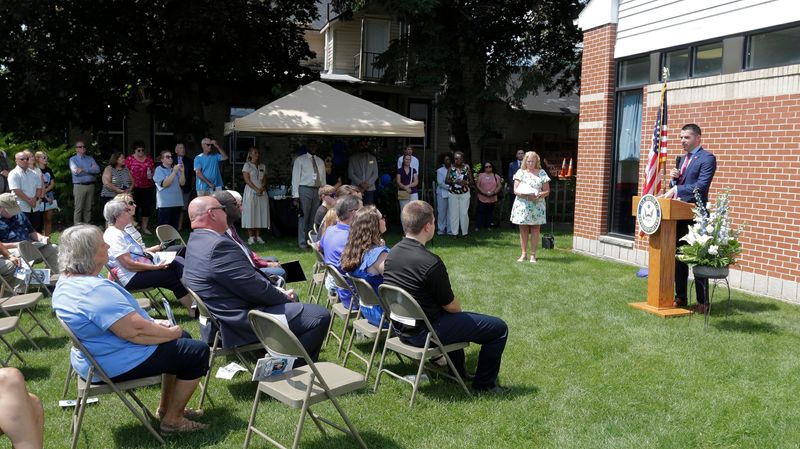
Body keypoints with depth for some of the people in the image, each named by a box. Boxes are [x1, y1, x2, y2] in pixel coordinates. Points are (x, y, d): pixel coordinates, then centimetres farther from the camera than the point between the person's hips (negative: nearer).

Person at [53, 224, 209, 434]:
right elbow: (136, 331, -32)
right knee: (198, 351, -4)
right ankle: (173, 420, 6)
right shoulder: (96, 290, -30)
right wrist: (172, 332, -15)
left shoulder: (66, 282, 4)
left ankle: (165, 408, 30)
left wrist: (152, 322, 6)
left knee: (183, 338, 22)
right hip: (117, 365, -11)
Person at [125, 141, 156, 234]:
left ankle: (144, 227, 17)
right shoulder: (129, 159, -1)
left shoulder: (149, 158, 10)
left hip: (147, 187, 4)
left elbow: (154, 170, 18)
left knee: (147, 207, 5)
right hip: (135, 187, -3)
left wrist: (152, 174, -4)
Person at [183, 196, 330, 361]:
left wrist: (277, 291, 5)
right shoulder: (218, 246, -25)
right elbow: (255, 288, -22)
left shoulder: (196, 241, 9)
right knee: (320, 316, -10)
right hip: (241, 325, -11)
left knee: (291, 298, 29)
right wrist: (284, 297, -4)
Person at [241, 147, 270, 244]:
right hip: (251, 192, -5)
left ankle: (258, 236, 8)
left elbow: (264, 180, 11)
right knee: (250, 213, -6)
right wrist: (256, 189, -16)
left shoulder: (263, 166, 15)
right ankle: (251, 236, -3)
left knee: (261, 214, 3)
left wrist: (262, 188, -9)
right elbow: (247, 180, -7)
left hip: (262, 192, 5)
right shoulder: (247, 165, 1)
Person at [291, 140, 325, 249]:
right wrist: (296, 197, -12)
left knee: (314, 217, 8)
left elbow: (323, 179, 14)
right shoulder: (300, 160, 1)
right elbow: (295, 178, -4)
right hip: (304, 190, -4)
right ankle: (302, 242, 3)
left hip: (317, 191, 4)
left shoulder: (320, 161, 15)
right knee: (303, 216, -4)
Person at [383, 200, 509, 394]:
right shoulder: (431, 263, -27)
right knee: (499, 328, 1)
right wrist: (459, 308, 10)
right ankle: (484, 384, 16)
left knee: (455, 318, 38)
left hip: (401, 327, 9)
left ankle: (458, 372, 45)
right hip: (424, 333, -9)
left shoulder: (392, 253, -1)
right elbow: (451, 306, -15)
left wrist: (455, 308, 17)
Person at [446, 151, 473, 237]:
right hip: (453, 194, 0)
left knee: (464, 213, -2)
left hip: (464, 193, 0)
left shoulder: (467, 167, 1)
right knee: (453, 213, 1)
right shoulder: (451, 168, 0)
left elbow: (471, 181, 4)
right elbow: (446, 180, -5)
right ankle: (454, 232, 9)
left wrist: (466, 182, -17)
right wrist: (455, 181, -22)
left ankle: (464, 231, 9)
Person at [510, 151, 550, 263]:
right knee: (523, 229, 4)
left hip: (537, 205, -1)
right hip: (522, 205, 1)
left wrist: (539, 195, -17)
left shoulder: (542, 173, 6)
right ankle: (524, 254, 11)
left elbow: (547, 191, 4)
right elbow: (515, 190, 1)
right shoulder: (520, 172, 7)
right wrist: (524, 194, -18)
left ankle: (533, 255, 6)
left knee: (535, 229, 0)